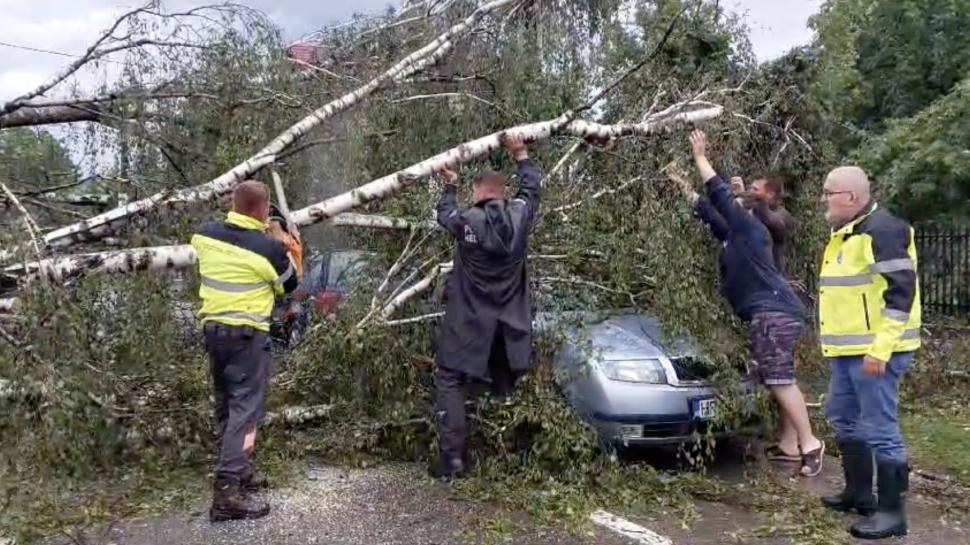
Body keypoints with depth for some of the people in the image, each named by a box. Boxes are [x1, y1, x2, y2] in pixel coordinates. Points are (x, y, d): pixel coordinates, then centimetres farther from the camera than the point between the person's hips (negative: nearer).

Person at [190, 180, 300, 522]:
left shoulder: (205, 235, 0)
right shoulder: (268, 247, -15)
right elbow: (289, 285, 2)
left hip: (212, 330, 7)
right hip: (248, 336, -7)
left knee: (225, 407, 18)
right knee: (245, 409, -4)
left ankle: (238, 472, 32)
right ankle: (227, 493, -9)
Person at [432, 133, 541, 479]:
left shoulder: (467, 221, -14)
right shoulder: (519, 216, -7)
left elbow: (444, 213, 10)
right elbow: (532, 187, 14)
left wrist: (449, 187, 29)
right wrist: (520, 154, 28)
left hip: (468, 324, -3)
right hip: (509, 324, 4)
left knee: (450, 383, 6)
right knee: (507, 386, 17)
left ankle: (452, 457, 0)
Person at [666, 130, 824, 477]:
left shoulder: (750, 228, -3)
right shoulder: (735, 236, 22)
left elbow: (721, 196, -9)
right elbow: (710, 211, 32)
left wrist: (700, 158, -4)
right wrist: (686, 188, 34)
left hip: (773, 312, -10)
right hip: (771, 314, 10)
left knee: (779, 379, -15)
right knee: (778, 380, 10)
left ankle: (810, 443, -14)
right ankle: (789, 445, 14)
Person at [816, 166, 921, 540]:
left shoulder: (881, 230, -16)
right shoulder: (843, 233, 15)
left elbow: (901, 292, -21)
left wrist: (880, 349, -24)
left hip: (875, 351, -10)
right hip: (848, 350, 11)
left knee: (879, 429, -4)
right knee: (844, 418, 18)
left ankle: (892, 512, 6)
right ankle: (858, 493, 31)